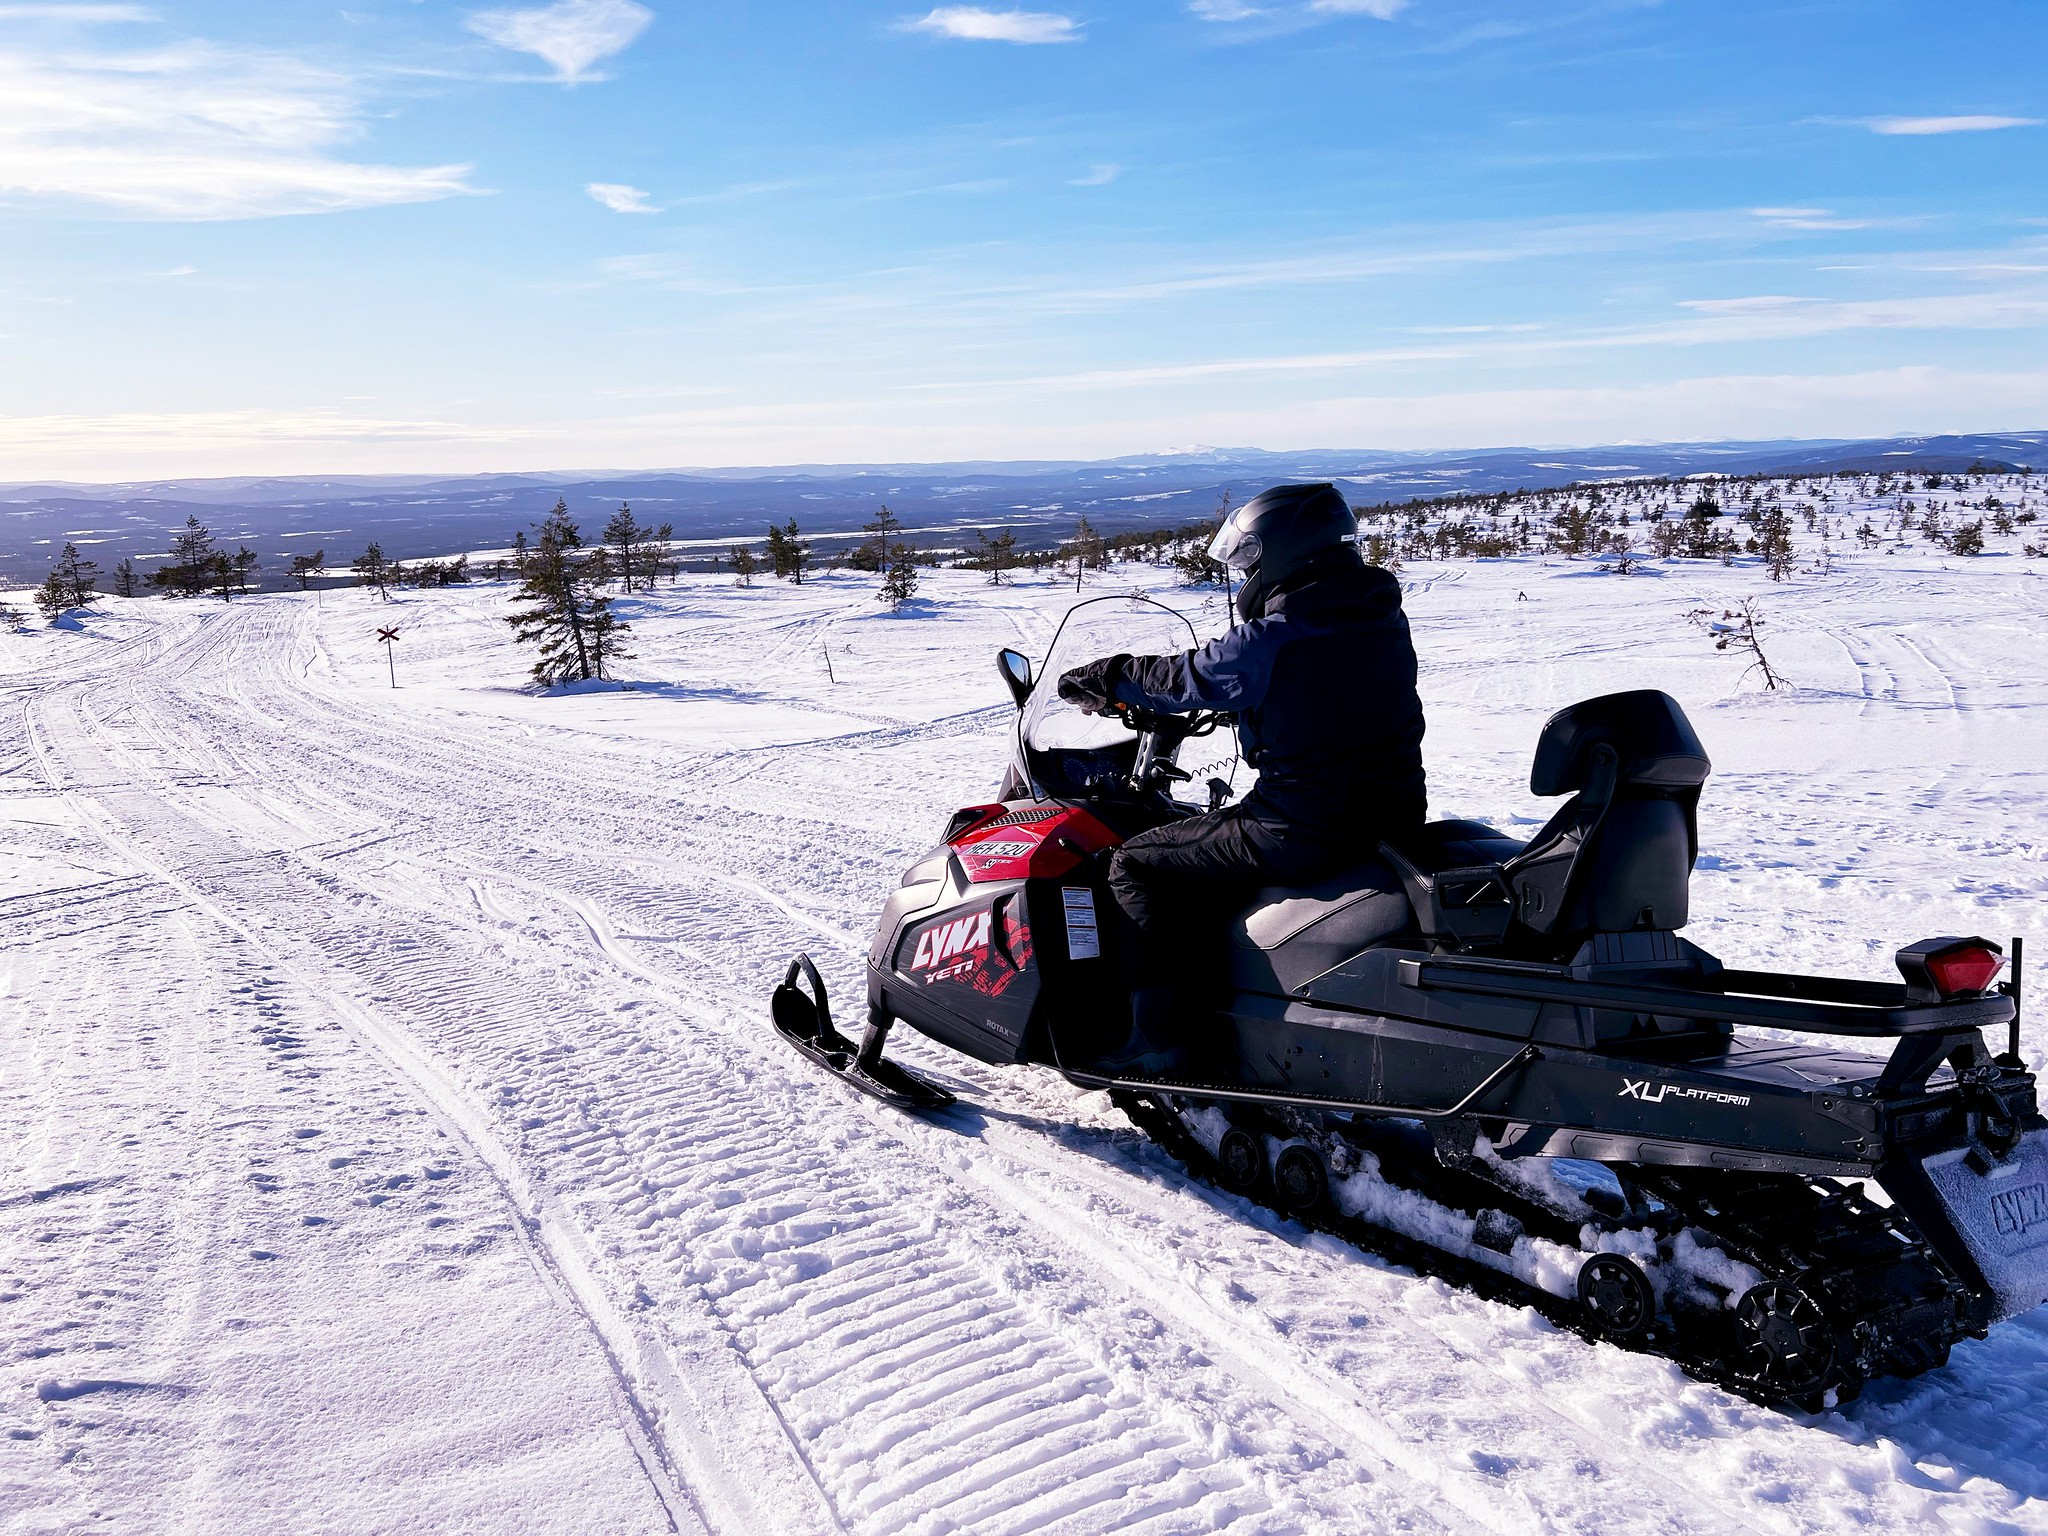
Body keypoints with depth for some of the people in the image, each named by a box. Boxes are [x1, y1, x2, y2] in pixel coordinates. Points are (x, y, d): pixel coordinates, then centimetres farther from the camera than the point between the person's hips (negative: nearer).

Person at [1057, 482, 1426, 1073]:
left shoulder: (1274, 638, -17)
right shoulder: (1385, 620, 7)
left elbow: (1191, 677, -4)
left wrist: (1107, 679, 13)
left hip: (1304, 834, -9)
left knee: (1136, 866, 2)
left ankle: (1158, 1035, 1)